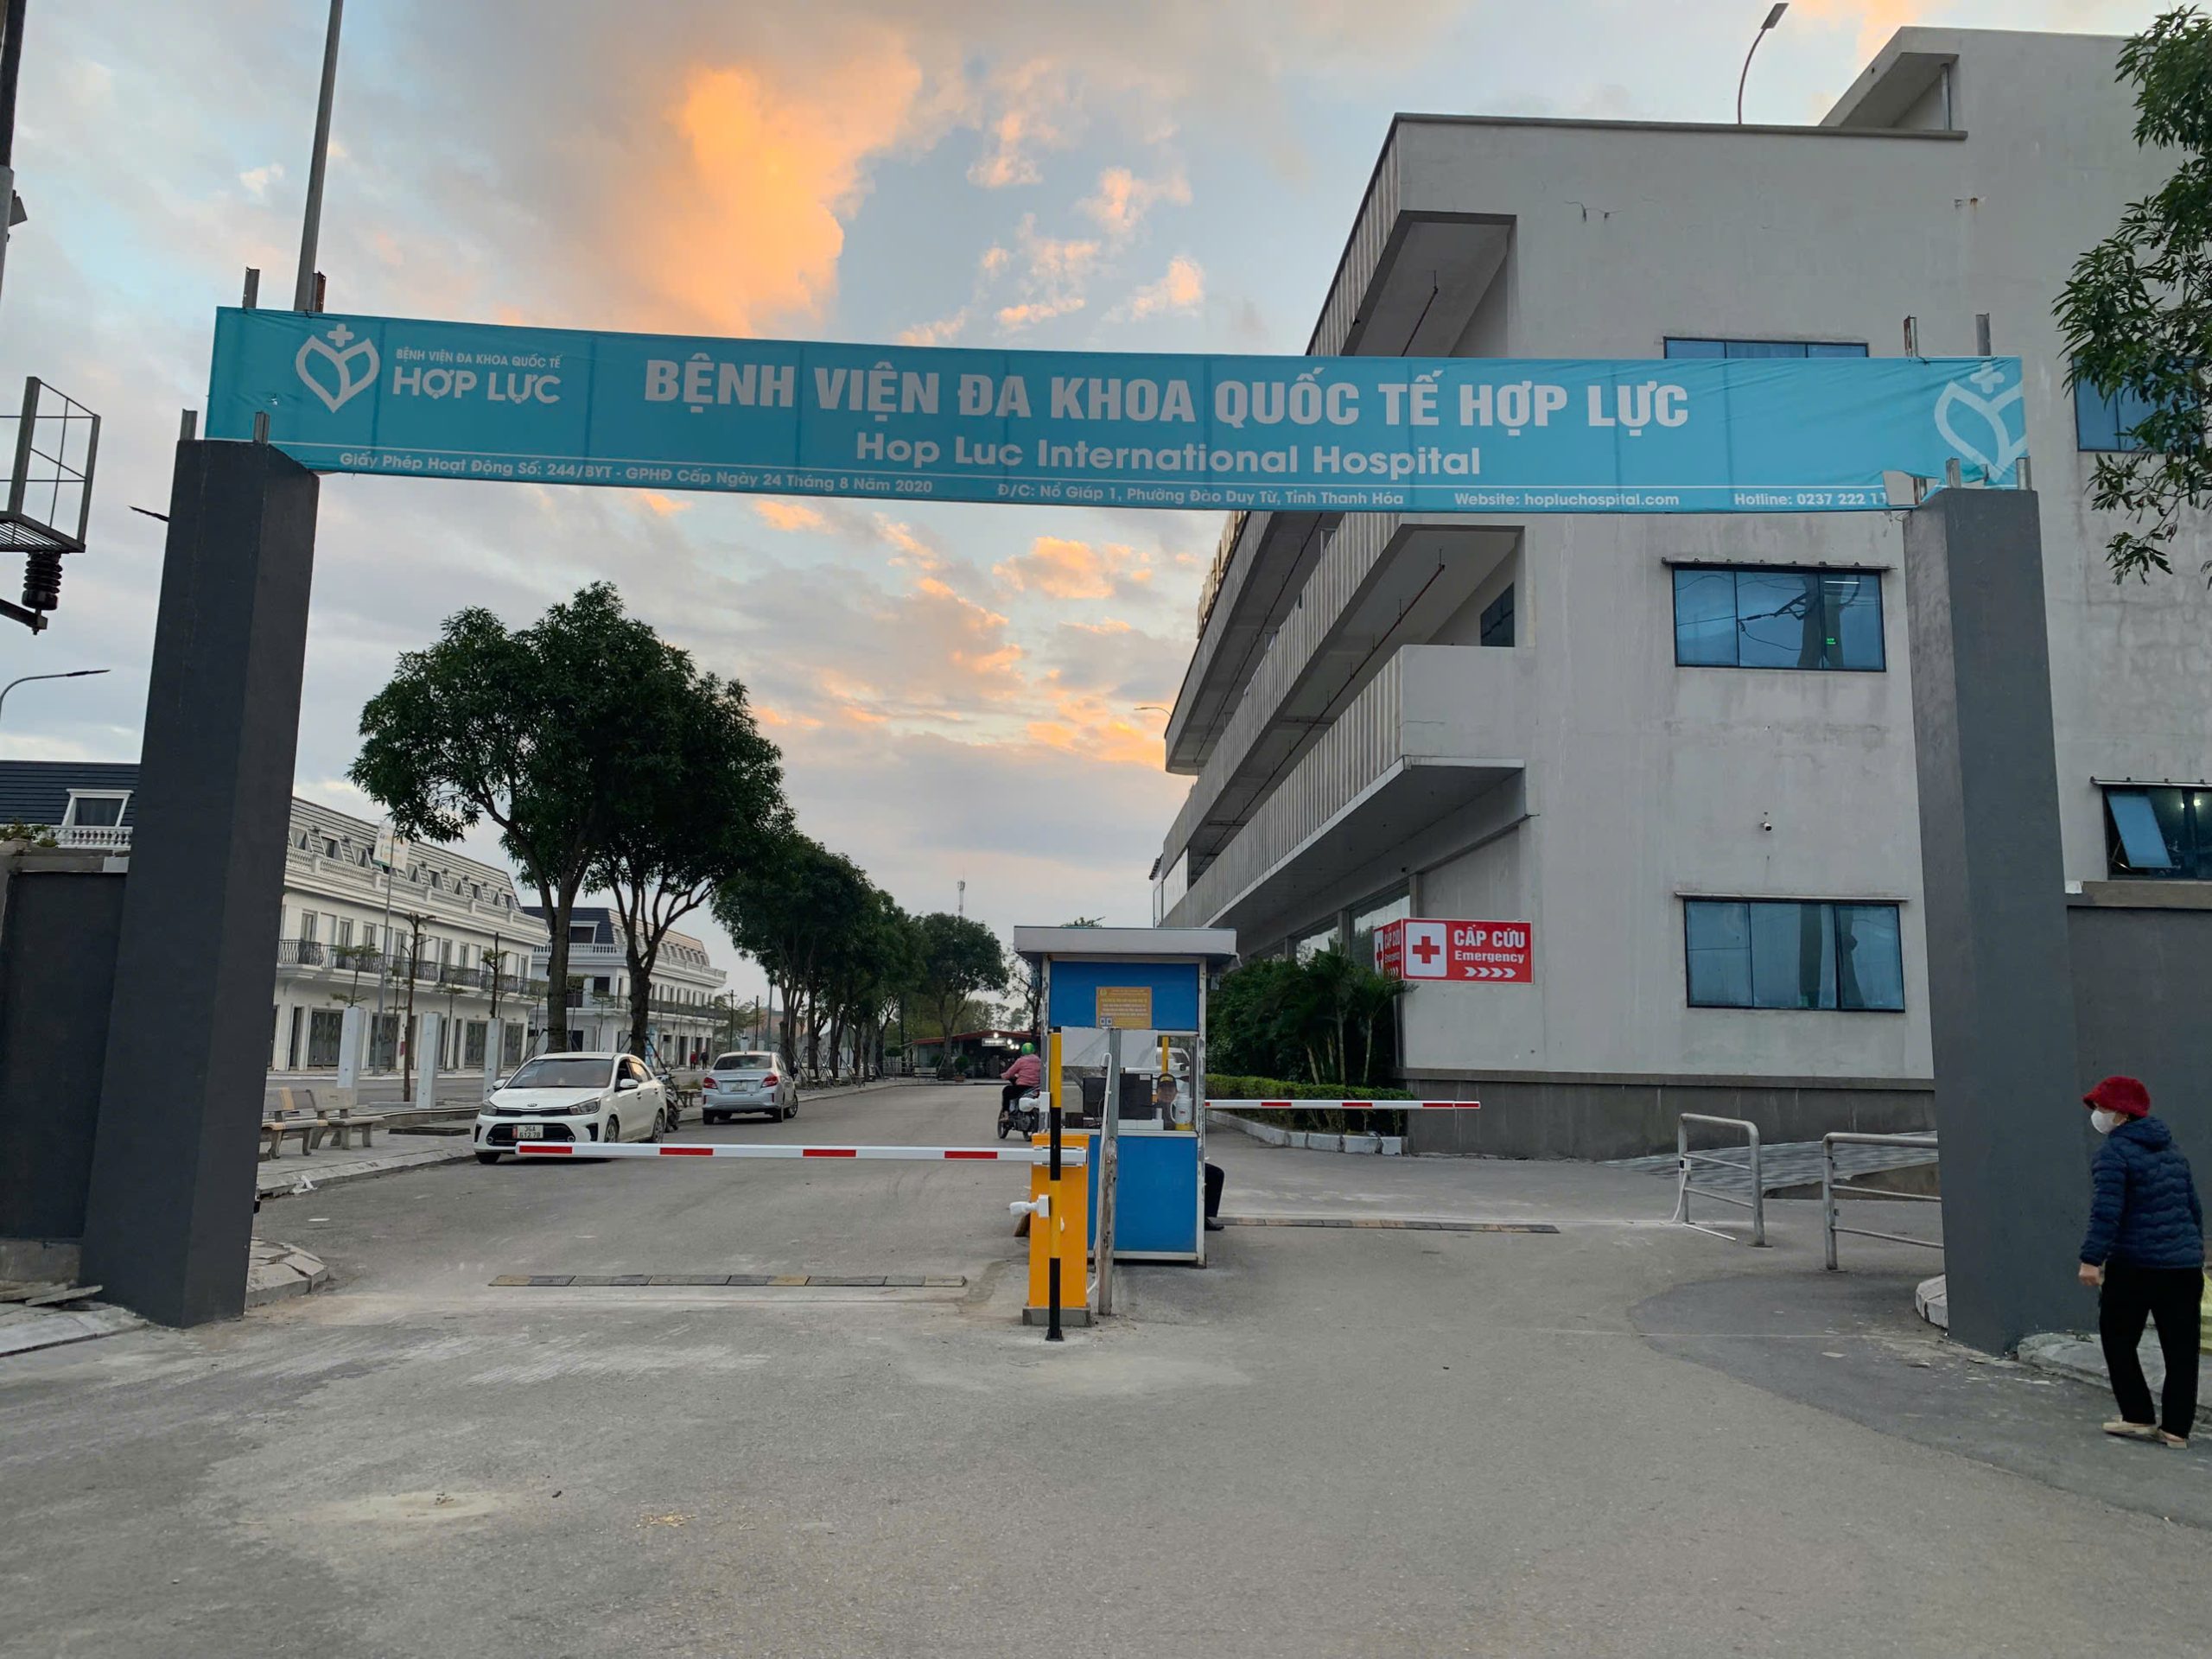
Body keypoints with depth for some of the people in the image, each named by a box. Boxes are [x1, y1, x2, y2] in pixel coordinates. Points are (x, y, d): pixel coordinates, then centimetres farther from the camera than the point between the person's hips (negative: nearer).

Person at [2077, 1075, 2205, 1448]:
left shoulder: (2115, 1151, -12)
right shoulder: (2170, 1148, 13)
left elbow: (2107, 1209, -22)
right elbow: (2193, 1205, 20)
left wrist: (2092, 1259, -23)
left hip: (2136, 1266, -7)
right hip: (2185, 1264, 7)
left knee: (2118, 1340, 9)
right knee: (2181, 1349, 10)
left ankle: (2139, 1418, 10)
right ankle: (2176, 1428, 14)